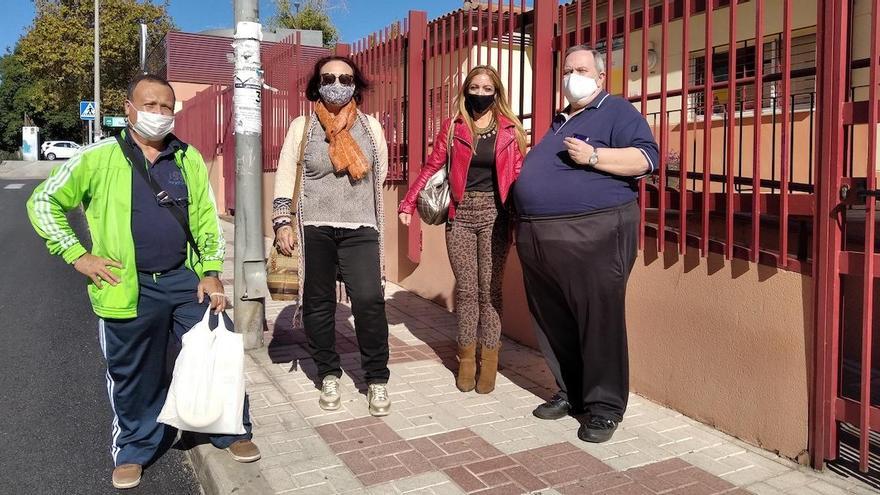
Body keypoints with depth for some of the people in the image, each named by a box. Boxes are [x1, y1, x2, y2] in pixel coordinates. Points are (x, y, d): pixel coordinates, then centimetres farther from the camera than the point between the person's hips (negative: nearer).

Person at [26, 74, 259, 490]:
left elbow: (206, 217, 7)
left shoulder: (189, 158, 5)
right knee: (134, 376, 12)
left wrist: (211, 272, -1)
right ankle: (134, 449, 33)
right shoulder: (98, 158, -3)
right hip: (128, 288, -2)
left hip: (186, 281, 2)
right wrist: (77, 254, -5)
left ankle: (233, 432, 26)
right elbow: (43, 203, 3)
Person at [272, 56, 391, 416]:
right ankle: (329, 376, 23)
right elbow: (285, 177, 1)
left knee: (370, 300, -10)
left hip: (360, 229, 0)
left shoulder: (371, 126, 8)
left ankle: (377, 380, 6)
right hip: (313, 228, 0)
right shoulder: (302, 126, 5)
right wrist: (283, 224, -8)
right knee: (318, 303, 6)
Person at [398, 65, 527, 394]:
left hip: (494, 215, -1)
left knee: (490, 289, 3)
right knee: (466, 289, 4)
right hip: (460, 214, 1)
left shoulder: (510, 130, 6)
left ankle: (488, 361, 12)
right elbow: (432, 168, 6)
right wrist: (409, 203, -2)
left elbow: (519, 175, 2)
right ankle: (467, 358, 15)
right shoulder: (452, 127, 8)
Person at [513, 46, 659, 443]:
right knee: (555, 324, 13)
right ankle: (574, 392, 29)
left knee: (599, 322, -3)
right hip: (540, 239, 8)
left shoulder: (617, 112, 1)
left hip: (593, 235, -8)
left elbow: (646, 158, -12)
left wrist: (593, 156, -20)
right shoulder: (560, 121, 25)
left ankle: (605, 407, 10)